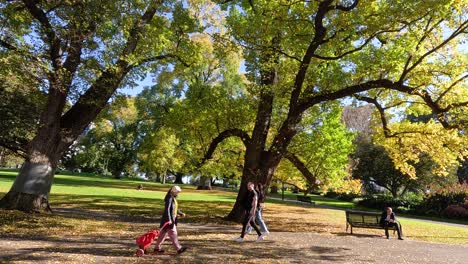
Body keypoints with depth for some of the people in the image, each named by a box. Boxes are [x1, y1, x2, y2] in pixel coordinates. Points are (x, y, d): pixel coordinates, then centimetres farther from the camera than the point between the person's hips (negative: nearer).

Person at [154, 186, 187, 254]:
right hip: (168, 219, -10)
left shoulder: (173, 198, 13)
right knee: (173, 233, -5)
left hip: (172, 219, 10)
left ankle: (157, 248, 20)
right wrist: (169, 219, -27)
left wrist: (181, 213, 10)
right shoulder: (169, 198, -16)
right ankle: (178, 248, -2)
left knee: (163, 233, 13)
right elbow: (167, 209, -23)